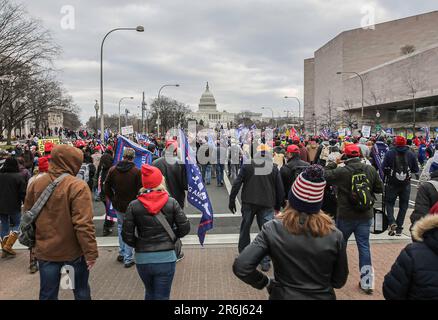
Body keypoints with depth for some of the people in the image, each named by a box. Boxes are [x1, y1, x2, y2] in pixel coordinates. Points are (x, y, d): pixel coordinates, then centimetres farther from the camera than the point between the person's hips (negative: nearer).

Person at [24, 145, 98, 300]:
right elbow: (83, 224, -24)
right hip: (73, 252, -4)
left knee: (47, 294, 17)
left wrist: (34, 242, 21)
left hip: (45, 251, 4)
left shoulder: (35, 184, -2)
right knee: (81, 291, 16)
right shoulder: (78, 186, -20)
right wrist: (91, 252, -16)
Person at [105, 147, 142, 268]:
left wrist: (113, 199, 13)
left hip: (118, 205, 4)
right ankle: (128, 259, 9)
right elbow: (140, 190, -13)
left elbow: (107, 187, 4)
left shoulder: (113, 170, -1)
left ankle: (122, 253, 27)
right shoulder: (137, 171, -14)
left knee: (121, 227, 23)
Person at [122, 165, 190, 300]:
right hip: (166, 258, -2)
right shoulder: (171, 203, -8)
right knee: (162, 296, 11)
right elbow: (185, 228, -6)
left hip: (142, 259, 2)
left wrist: (138, 244, 12)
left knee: (149, 292, 27)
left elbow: (127, 236, -7)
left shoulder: (134, 206, -6)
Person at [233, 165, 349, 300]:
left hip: (284, 296, -1)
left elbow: (240, 267, -24)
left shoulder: (273, 229, -19)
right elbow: (339, 281, -3)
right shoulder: (335, 235, -16)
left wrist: (265, 282, -8)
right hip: (323, 296, 1)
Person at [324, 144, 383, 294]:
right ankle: (367, 282, 14)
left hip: (346, 216, -2)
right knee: (364, 247, 10)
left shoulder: (341, 171, -17)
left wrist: (333, 163, 2)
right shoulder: (370, 169, -5)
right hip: (365, 216, 3)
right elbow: (380, 188, 3)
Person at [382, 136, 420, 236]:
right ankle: (399, 229, 12)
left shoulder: (389, 153, -9)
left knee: (389, 203, 12)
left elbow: (384, 168, -11)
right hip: (406, 184, 2)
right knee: (403, 206, 11)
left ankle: (392, 222, -10)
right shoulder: (411, 155, -3)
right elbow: (416, 170, 2)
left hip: (392, 183, -2)